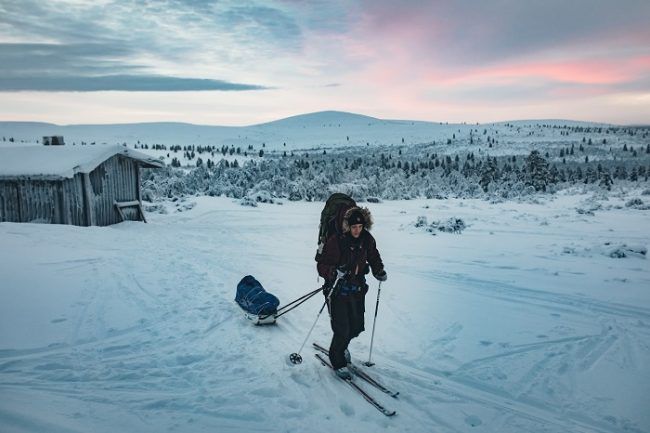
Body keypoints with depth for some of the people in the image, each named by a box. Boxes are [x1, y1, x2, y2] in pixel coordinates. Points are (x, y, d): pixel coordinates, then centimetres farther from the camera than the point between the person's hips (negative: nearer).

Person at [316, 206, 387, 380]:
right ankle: (338, 362, 23)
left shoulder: (367, 240, -3)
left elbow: (374, 257, 17)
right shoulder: (336, 241, -18)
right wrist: (334, 272, -34)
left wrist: (379, 271, 2)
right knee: (342, 330, -4)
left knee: (356, 328, 12)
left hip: (357, 290, 5)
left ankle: (342, 346, 46)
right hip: (337, 291, -5)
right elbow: (322, 265, -16)